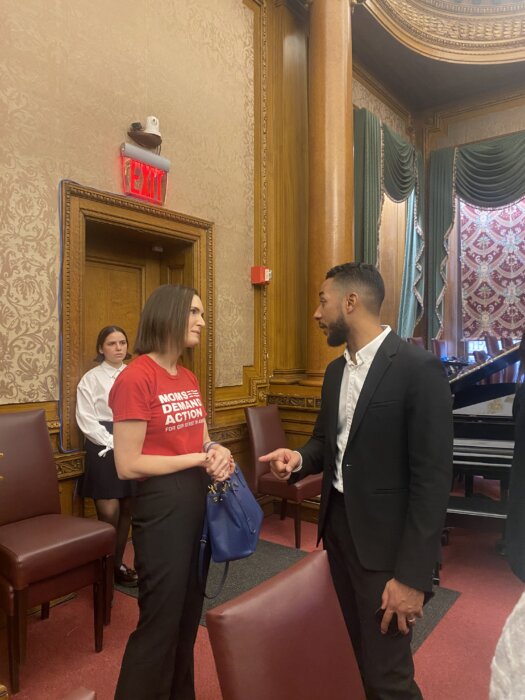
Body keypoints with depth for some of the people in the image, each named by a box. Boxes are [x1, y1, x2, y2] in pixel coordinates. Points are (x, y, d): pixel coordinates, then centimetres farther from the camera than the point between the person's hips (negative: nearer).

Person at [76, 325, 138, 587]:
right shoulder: (91, 378, -3)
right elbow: (86, 420, -9)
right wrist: (114, 443, -14)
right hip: (105, 449, -3)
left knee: (126, 510, 11)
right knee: (109, 514, -4)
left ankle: (118, 564, 27)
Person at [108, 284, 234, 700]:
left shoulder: (189, 379, 7)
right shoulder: (135, 378, -17)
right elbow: (127, 465, -19)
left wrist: (217, 453, -9)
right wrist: (199, 458, -16)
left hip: (198, 499, 8)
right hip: (162, 504, -8)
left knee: (189, 612, 22)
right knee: (160, 620, 8)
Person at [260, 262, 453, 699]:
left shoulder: (419, 368, -18)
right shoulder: (336, 371, 6)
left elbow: (432, 479, -19)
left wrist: (412, 574, -19)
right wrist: (299, 459, -7)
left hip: (385, 541, -7)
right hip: (338, 524, 7)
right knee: (362, 655, 22)